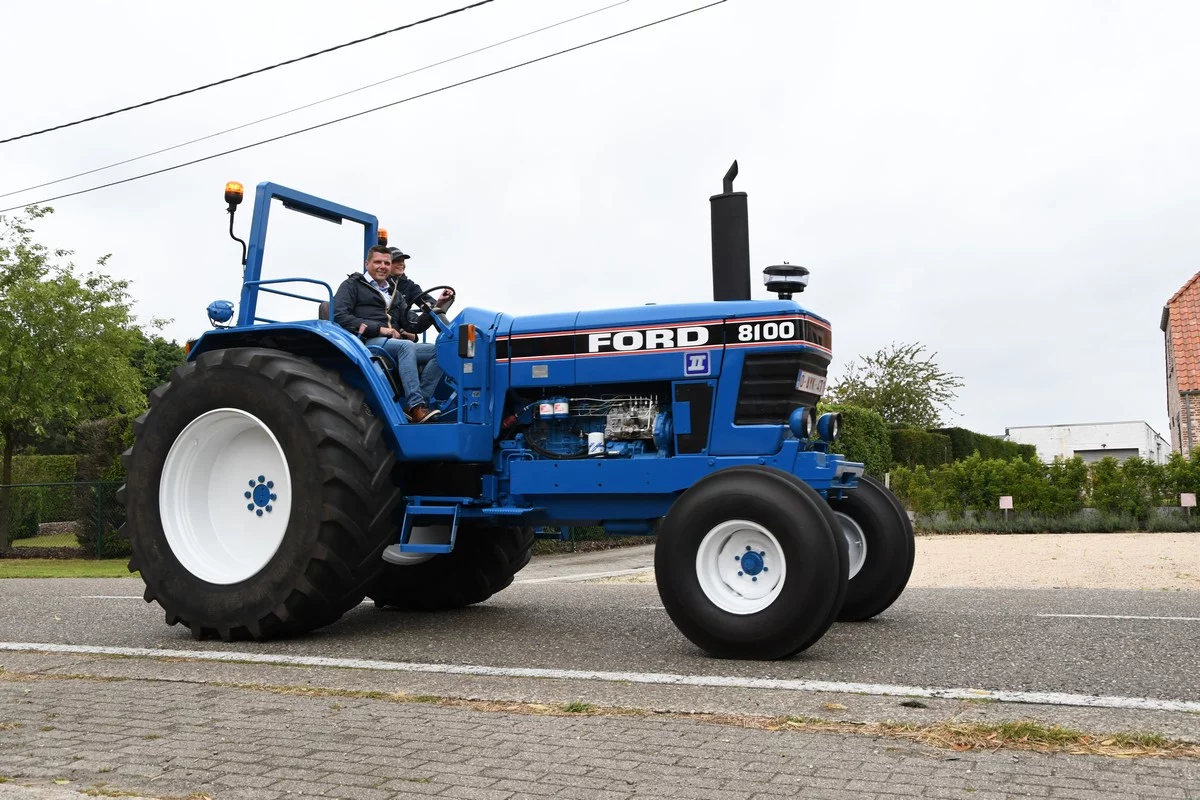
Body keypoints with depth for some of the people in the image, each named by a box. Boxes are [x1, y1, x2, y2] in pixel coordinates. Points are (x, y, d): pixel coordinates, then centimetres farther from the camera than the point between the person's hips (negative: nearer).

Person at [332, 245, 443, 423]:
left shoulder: (393, 292, 30)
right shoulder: (352, 285, 9)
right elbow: (339, 316, -7)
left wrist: (411, 333, 5)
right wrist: (379, 329, -15)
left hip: (396, 343, 7)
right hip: (368, 343, -7)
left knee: (439, 351, -18)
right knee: (406, 347, -37)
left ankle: (416, 403, -29)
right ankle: (416, 406, -45)